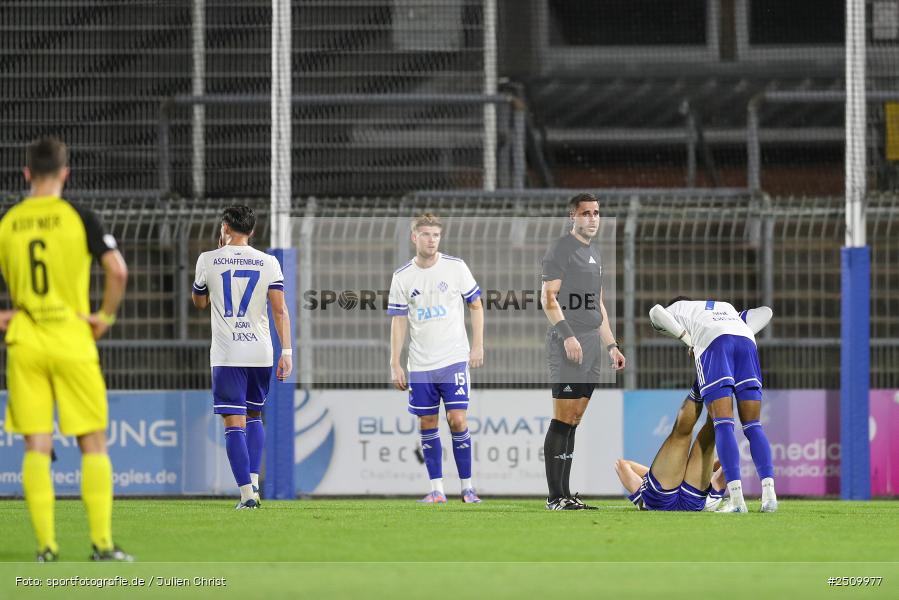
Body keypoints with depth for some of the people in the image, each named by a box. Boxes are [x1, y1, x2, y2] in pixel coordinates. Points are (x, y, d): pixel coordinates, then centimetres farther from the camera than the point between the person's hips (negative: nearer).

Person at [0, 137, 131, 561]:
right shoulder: (79, 217, -4)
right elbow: (117, 271, -13)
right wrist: (106, 316, 0)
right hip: (72, 342, -2)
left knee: (36, 446, 3)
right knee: (93, 445, 4)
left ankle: (46, 546, -1)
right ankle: (102, 544, 0)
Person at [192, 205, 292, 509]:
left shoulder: (208, 260, 0)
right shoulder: (268, 263, 3)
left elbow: (199, 302, 17)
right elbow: (280, 310, -4)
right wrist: (286, 351, -1)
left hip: (226, 355, -3)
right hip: (260, 352, 3)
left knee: (235, 423, -3)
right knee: (254, 416, 22)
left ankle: (247, 493, -12)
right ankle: (253, 480, 11)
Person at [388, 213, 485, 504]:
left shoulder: (456, 267, -1)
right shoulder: (402, 277, 3)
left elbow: (476, 306, 7)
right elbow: (398, 322, 6)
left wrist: (478, 346, -2)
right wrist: (395, 365, 1)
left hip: (454, 360, -2)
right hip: (420, 365, 2)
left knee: (457, 420, -8)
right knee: (427, 424, 3)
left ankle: (467, 487, 1)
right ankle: (437, 489, 9)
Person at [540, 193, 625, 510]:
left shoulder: (594, 254, 22)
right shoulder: (561, 249, -4)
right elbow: (548, 297, -12)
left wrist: (611, 346, 22)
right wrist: (567, 335, -22)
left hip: (591, 347, 8)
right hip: (568, 347, -8)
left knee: (574, 421, 8)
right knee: (563, 419, -10)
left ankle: (565, 493, 9)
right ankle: (555, 496, -11)